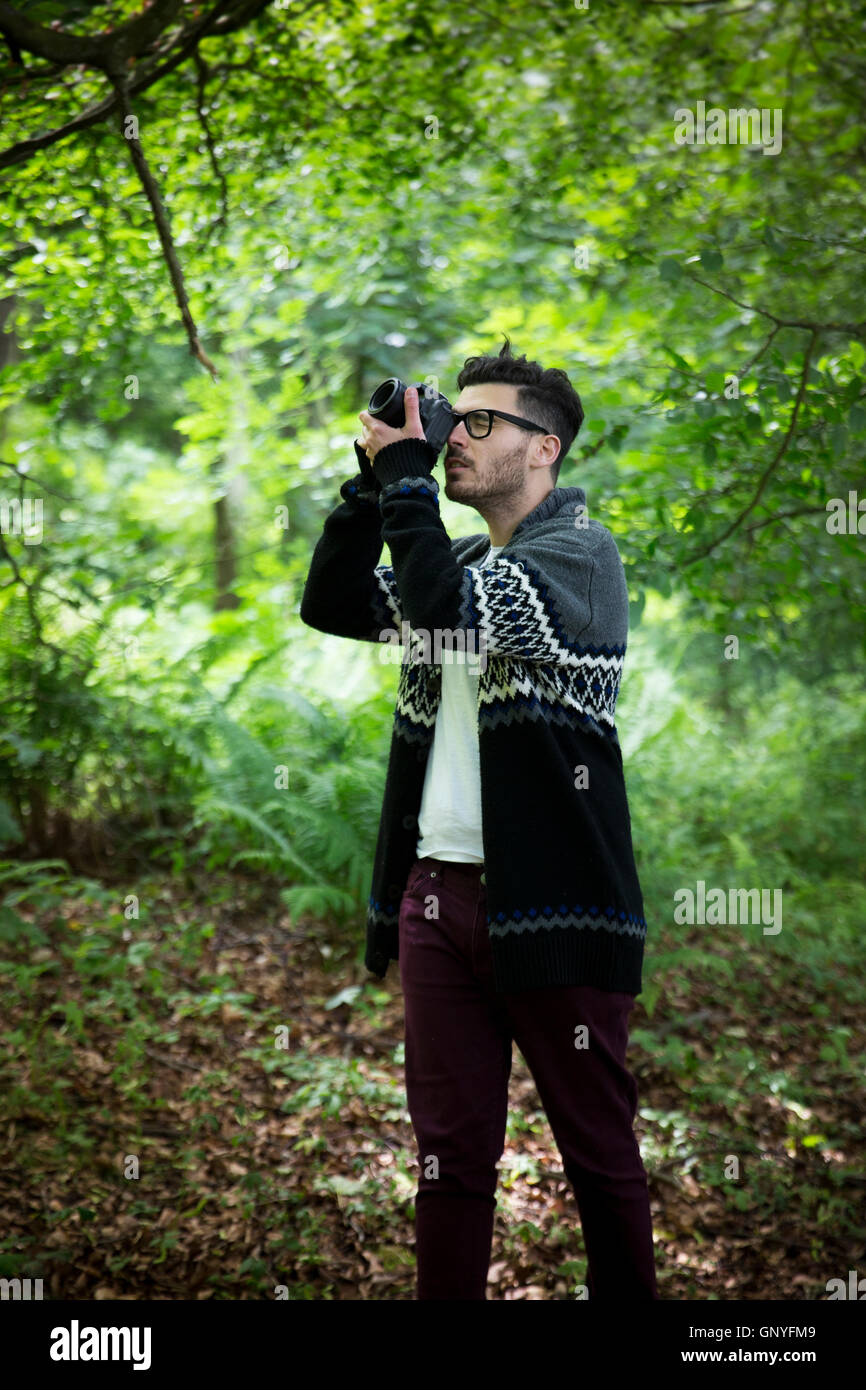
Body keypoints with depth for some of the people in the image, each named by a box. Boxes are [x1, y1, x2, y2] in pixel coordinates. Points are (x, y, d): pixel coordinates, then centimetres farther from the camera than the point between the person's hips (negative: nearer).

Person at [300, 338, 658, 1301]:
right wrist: (375, 479, 6)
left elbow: (452, 609, -21)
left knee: (599, 1151, 5)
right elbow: (331, 605, 14)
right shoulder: (461, 560, 19)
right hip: (439, 888, 7)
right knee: (449, 1153, 9)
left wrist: (405, 473, -11)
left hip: (548, 898, -7)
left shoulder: (580, 552, -5)